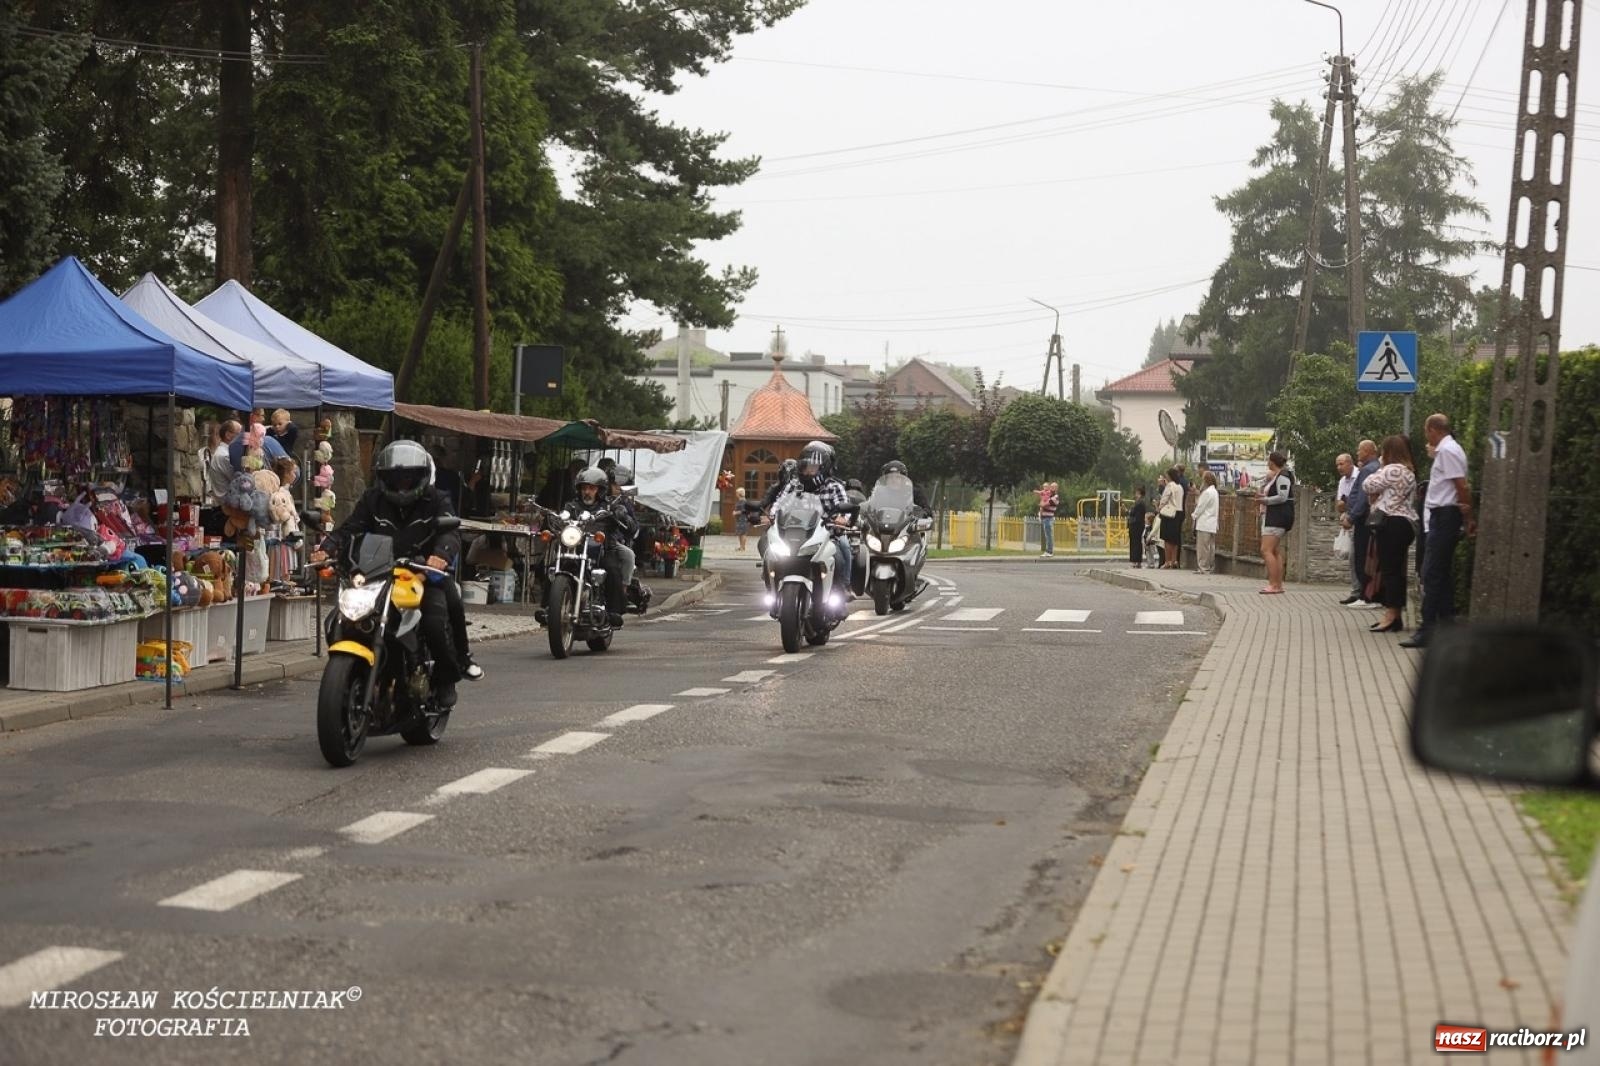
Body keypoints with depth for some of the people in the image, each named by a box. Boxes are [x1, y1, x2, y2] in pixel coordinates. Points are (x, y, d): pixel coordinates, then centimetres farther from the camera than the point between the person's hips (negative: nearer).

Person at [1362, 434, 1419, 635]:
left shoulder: (1393, 470, -13)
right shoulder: (1408, 472, 20)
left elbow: (1367, 486, -9)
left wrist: (1379, 469, 6)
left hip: (1392, 523, -10)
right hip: (1404, 522, 10)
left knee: (1389, 569, -10)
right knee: (1395, 569, 11)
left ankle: (1391, 616, -11)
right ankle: (1395, 615, 13)